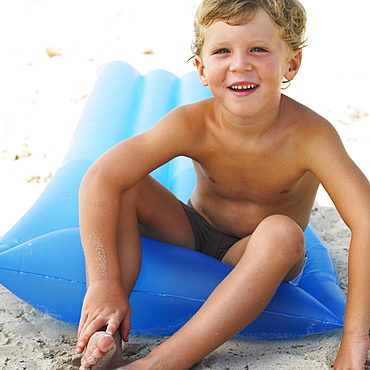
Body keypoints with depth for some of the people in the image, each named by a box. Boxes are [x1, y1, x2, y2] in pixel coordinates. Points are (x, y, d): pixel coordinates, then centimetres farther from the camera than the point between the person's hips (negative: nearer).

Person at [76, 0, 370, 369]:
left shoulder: (309, 135, -28)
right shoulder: (192, 125, -24)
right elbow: (100, 179, -29)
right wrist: (105, 284, -37)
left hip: (254, 257, -2)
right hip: (193, 234, 2)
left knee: (283, 232, -36)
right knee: (125, 185, -20)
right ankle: (107, 338, -29)